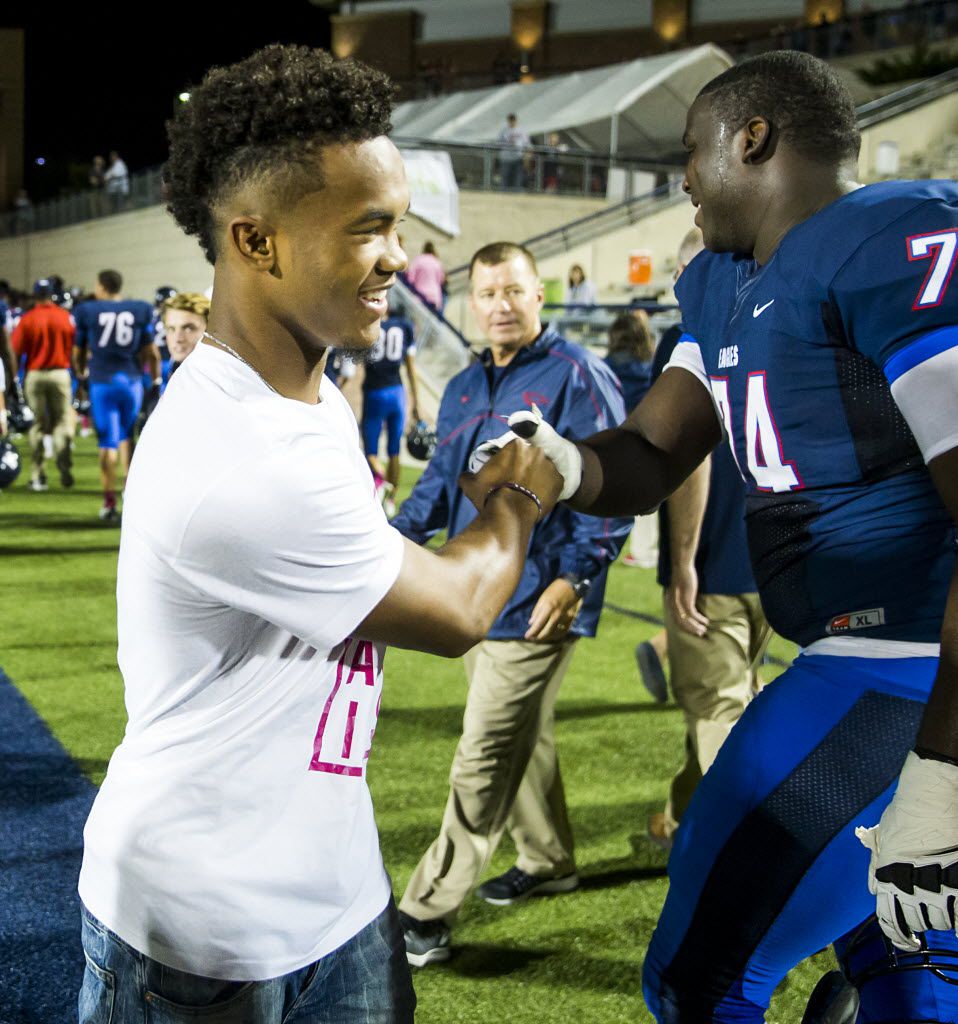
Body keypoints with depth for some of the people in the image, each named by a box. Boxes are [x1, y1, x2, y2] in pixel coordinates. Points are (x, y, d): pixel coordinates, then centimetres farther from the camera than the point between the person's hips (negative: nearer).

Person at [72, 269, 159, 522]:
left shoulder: (87, 311, 0)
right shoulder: (140, 310, 2)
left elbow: (78, 351, 11)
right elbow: (151, 352, 5)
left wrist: (81, 374, 30)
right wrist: (156, 381, 17)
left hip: (101, 383, -2)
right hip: (131, 381, 2)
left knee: (107, 442, 1)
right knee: (126, 435, 20)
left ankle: (110, 503, 1)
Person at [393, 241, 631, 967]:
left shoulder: (577, 377, -9)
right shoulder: (463, 390, 14)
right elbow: (442, 480, 20)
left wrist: (575, 575, -20)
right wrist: (399, 533, 1)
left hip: (536, 603, -8)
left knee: (485, 758, -6)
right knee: (521, 740, 20)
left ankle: (427, 914, -1)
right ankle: (548, 862, 38)